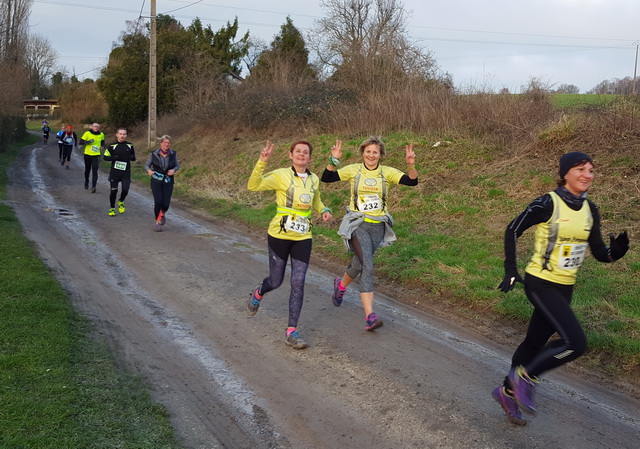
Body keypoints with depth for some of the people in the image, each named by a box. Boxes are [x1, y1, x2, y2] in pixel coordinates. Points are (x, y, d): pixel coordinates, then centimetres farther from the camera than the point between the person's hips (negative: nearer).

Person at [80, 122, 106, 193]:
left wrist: (102, 145, 6)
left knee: (94, 171, -11)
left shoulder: (101, 134, 1)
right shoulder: (87, 133, -8)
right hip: (87, 154, 0)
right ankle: (86, 182, 42)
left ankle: (93, 187, -14)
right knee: (87, 170, 16)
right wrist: (87, 142, -26)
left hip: (96, 155, 0)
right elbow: (81, 142, -9)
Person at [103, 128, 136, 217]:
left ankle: (121, 202, 25)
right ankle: (112, 208, 21)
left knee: (125, 190, -8)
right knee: (113, 191, 4)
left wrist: (129, 157, -8)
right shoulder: (112, 146, -1)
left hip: (126, 173, 1)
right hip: (114, 172, -1)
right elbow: (105, 157, -1)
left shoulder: (130, 145, 6)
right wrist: (115, 157, -19)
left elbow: (134, 157, 15)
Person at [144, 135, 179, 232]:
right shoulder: (154, 154, -5)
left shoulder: (173, 154, -2)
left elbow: (177, 165, 9)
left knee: (166, 204, -5)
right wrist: (149, 170, -18)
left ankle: (162, 214, 33)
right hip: (156, 181, -1)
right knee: (158, 201, -14)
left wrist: (173, 170, -13)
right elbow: (146, 165, 4)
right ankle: (158, 222, 6)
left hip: (168, 182, 1)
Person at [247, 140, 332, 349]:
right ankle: (258, 294, 47)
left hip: (303, 238, 4)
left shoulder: (314, 180, 5)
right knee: (276, 281, 9)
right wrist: (262, 161, -35)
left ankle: (291, 331, 5)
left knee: (298, 283, -3)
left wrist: (324, 210, 3)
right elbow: (253, 185, -25)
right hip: (279, 236, -3)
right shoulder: (281, 175, -12)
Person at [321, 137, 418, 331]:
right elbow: (326, 178, -6)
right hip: (358, 225, -3)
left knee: (359, 264, 12)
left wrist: (411, 165, -28)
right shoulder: (353, 170, -1)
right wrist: (334, 161, -20)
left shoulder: (387, 172, 2)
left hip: (377, 226, 3)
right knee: (367, 266, -18)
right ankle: (370, 316, -19)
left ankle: (341, 284, 47)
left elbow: (412, 181, -10)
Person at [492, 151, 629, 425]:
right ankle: (526, 375, 3)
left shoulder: (590, 210, 4)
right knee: (575, 343, -17)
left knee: (535, 342, 16)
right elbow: (513, 230, -8)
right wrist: (510, 270, -13)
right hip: (540, 283, -7)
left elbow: (599, 253, 7)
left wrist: (616, 251, -15)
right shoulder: (547, 204, -15)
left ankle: (508, 392, 33)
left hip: (564, 288, 7)